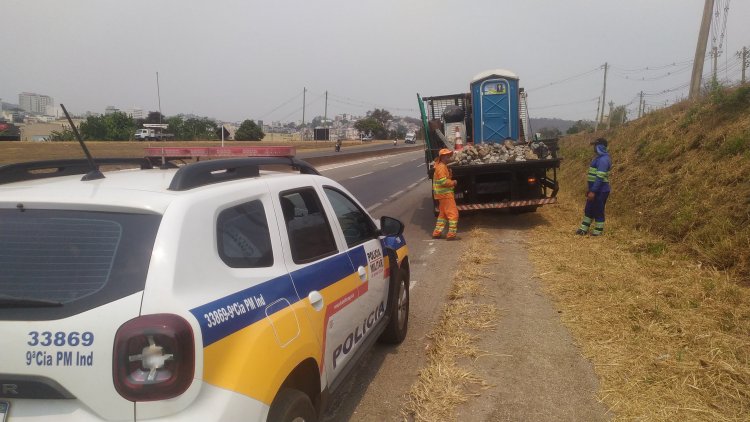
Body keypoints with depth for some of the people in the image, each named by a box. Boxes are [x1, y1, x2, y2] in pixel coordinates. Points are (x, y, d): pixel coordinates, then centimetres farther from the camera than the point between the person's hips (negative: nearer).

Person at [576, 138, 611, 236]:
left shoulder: (603, 159, -20)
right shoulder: (599, 157, 13)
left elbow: (600, 177, -26)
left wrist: (593, 191, -26)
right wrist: (590, 189, 23)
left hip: (600, 190, -10)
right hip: (595, 189, 10)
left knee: (598, 211, 2)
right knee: (589, 209, 15)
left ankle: (599, 231, 14)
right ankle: (584, 228, 23)